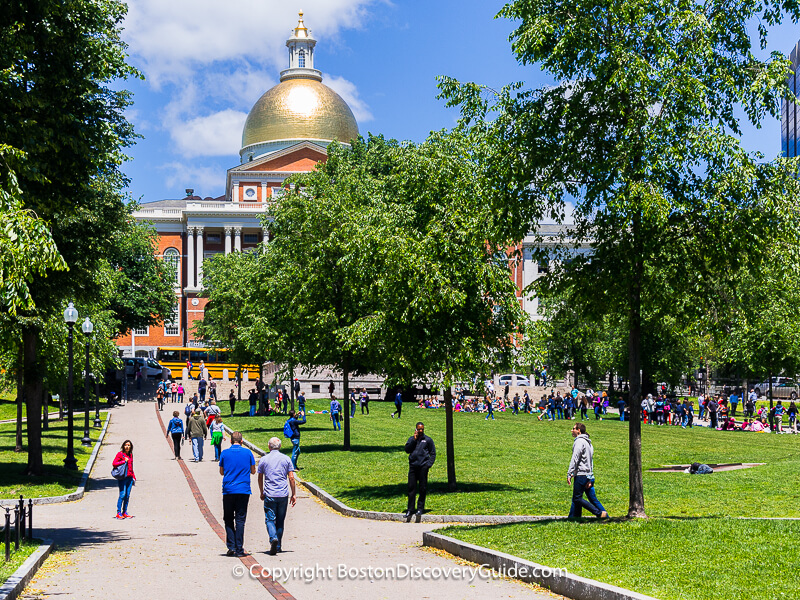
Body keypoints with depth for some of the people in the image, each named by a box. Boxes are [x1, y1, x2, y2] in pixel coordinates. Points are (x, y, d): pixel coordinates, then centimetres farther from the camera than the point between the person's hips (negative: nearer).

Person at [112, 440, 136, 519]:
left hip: (129, 478, 6)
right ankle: (118, 513, -8)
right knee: (122, 495, -12)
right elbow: (114, 463, -11)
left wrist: (133, 477, 19)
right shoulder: (120, 454, -2)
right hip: (122, 477, -6)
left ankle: (125, 512, 12)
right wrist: (124, 461, -14)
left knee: (127, 496, 5)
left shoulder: (130, 455, 17)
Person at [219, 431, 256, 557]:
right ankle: (239, 549, -2)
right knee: (240, 520, 2)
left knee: (228, 519, 11)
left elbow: (221, 472, 10)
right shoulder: (247, 452, 1)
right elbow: (253, 471, 8)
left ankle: (231, 547, 1)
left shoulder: (225, 453, 1)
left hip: (228, 490, 0)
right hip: (243, 490, 0)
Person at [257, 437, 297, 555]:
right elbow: (291, 477, 2)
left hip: (269, 495, -2)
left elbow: (260, 478, 8)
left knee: (270, 520, 0)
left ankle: (273, 538, -27)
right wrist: (294, 494, 8)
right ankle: (278, 546, 16)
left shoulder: (263, 459, 2)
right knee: (280, 521, 12)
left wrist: (262, 493, 21)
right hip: (283, 494, 2)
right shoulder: (286, 459, 4)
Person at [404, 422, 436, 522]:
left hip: (423, 467, -2)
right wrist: (414, 440, -6)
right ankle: (410, 510, 5)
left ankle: (420, 508, 8)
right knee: (411, 488, 1)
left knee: (423, 488, 0)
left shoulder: (428, 440, 8)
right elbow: (407, 450, 0)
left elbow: (433, 453, 9)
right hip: (413, 466, 2)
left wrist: (429, 464, -4)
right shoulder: (412, 439, 14)